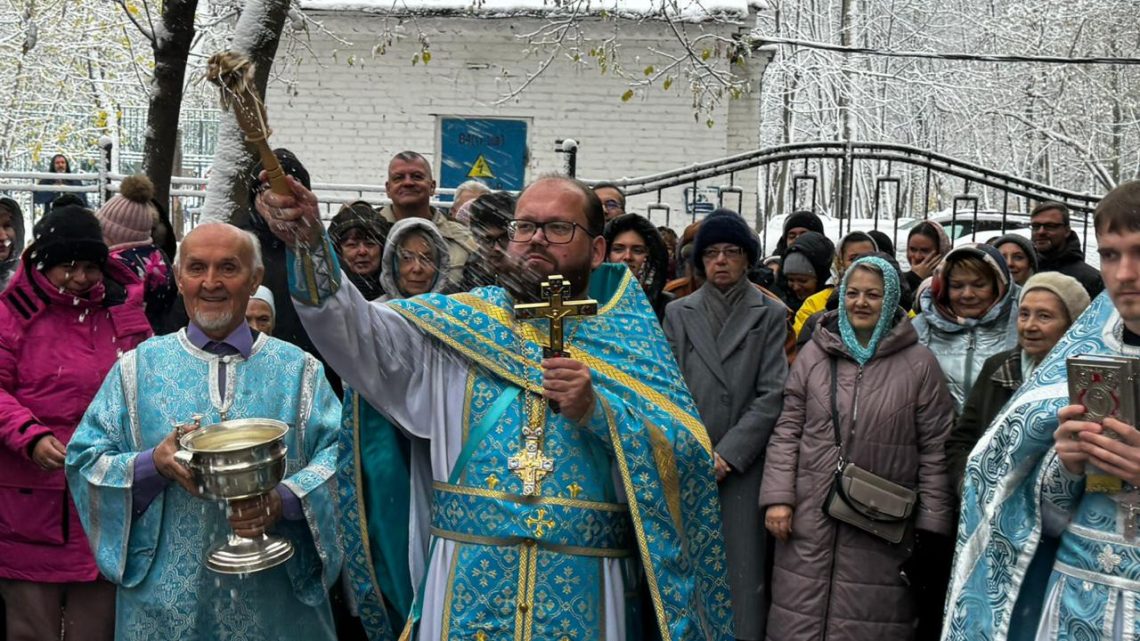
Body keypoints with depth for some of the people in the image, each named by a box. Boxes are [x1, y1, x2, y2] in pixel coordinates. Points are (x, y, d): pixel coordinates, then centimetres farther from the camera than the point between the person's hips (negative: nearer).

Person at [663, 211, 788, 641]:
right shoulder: (678, 313, 10)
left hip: (743, 468, -1)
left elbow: (772, 395, -3)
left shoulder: (771, 315, 5)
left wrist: (726, 455, -9)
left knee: (742, 574, -1)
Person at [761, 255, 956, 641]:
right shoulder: (814, 353, 5)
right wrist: (778, 497, -2)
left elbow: (935, 449, -2)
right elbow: (787, 431, 7)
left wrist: (931, 522, -5)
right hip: (811, 519, 2)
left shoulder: (919, 363, -2)